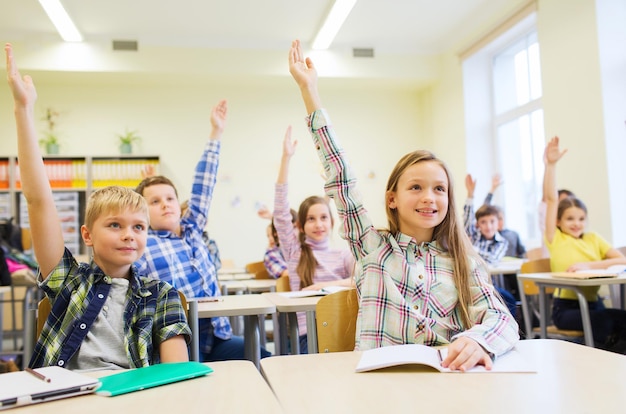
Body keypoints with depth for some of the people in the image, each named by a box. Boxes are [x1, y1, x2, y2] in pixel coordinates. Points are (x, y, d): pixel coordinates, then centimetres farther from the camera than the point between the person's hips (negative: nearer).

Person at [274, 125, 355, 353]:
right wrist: (286, 158, -5)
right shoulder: (294, 250, 9)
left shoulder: (342, 254, 11)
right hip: (308, 332, 0)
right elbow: (280, 212, 0)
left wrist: (329, 285, -16)